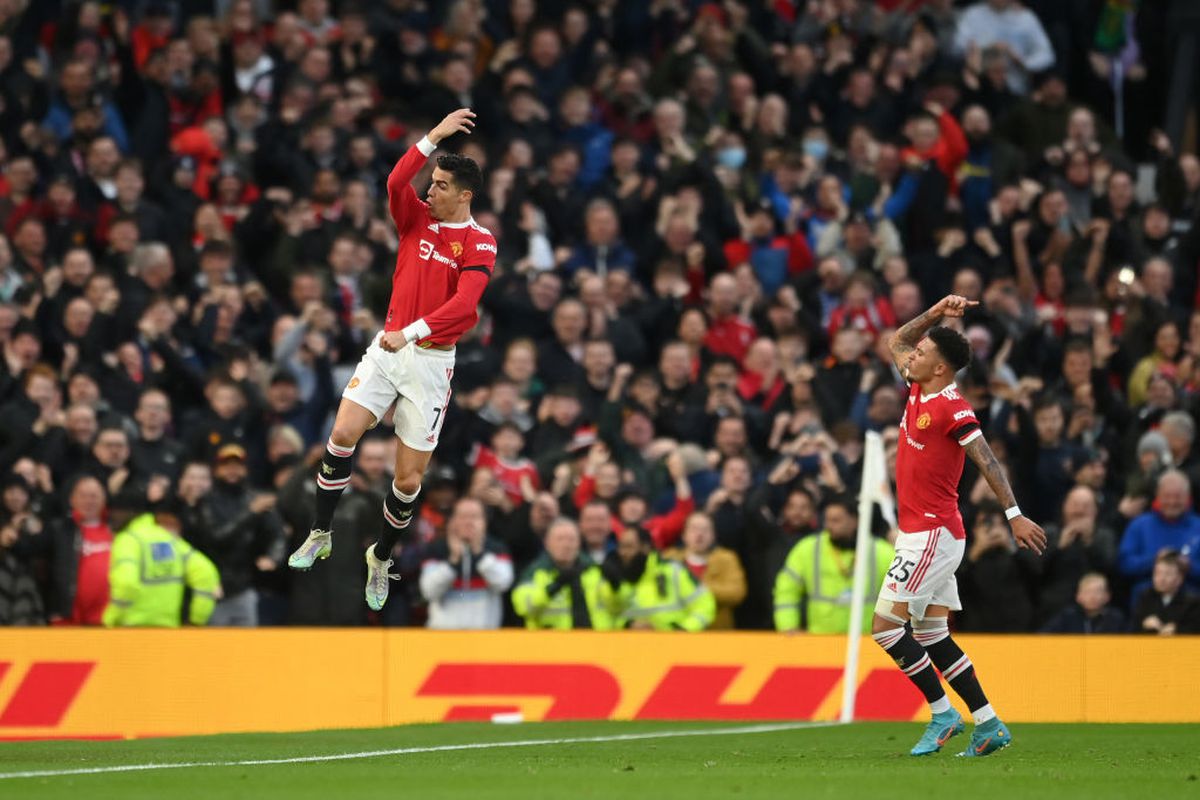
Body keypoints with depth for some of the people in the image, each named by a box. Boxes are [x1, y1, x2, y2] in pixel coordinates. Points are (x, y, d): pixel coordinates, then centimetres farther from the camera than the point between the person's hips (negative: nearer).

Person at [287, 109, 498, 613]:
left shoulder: (480, 244, -8)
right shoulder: (418, 220, 5)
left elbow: (463, 304, -22)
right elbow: (396, 183, -15)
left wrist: (409, 333, -32)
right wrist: (433, 138, -22)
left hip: (430, 360, -3)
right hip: (387, 347, 3)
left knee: (409, 481, 0)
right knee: (343, 434, -16)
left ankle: (382, 557, 24)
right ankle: (320, 535, -1)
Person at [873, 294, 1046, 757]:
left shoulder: (952, 409, -15)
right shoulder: (918, 392, 9)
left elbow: (987, 462, -19)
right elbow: (896, 342, 24)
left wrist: (1014, 515, -24)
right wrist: (935, 314, 11)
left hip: (933, 536, -9)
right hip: (918, 533, 9)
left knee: (886, 626, -10)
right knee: (932, 636, 10)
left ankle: (942, 714, -2)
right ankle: (989, 726, 12)